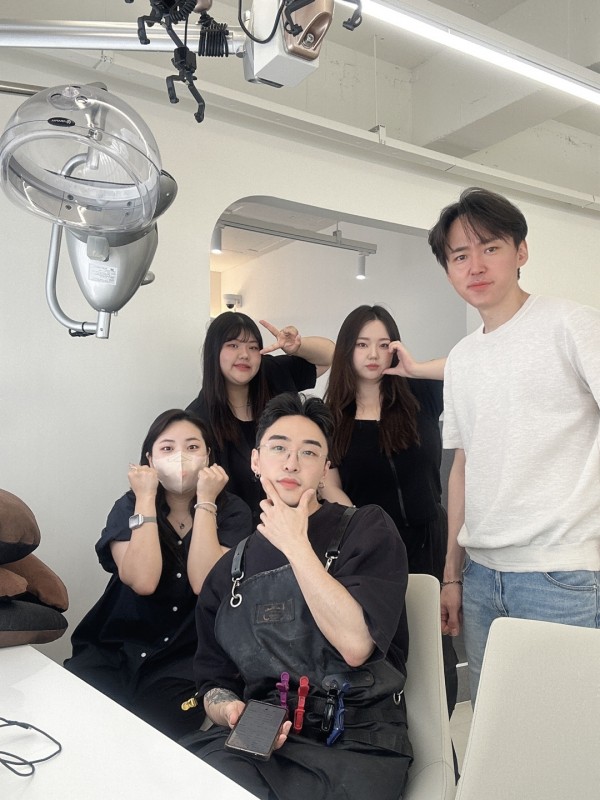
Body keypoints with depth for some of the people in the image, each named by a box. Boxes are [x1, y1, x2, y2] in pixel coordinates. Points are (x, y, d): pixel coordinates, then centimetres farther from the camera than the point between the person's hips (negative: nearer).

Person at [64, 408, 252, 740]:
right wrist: (146, 498, -16)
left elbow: (205, 584, -19)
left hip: (191, 655, -2)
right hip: (116, 650, 2)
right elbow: (142, 581, -18)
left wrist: (204, 502, -18)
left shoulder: (232, 511, -3)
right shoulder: (129, 507, 0)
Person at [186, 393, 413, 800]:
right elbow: (214, 682, 14)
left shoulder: (368, 529, -2)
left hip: (355, 743, -2)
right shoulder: (229, 572, 11)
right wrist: (229, 709, -9)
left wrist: (296, 545, -14)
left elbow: (356, 645, -18)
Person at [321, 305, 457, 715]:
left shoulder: (419, 396, 0)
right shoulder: (332, 417, 2)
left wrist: (417, 368, -13)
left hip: (428, 542, 0)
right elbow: (330, 488, -2)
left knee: (437, 653, 4)